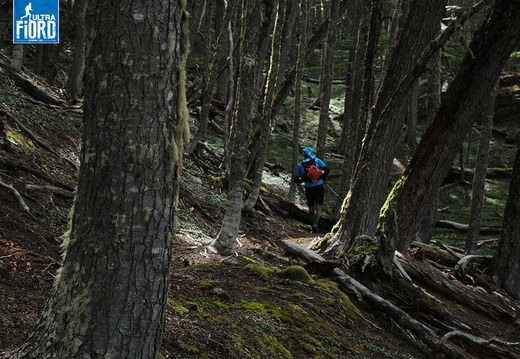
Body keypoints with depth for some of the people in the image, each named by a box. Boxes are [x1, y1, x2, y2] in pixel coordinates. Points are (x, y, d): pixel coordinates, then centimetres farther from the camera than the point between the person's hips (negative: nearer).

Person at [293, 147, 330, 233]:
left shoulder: (300, 165, 3)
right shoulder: (317, 161, -1)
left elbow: (296, 180, 3)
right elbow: (327, 170, -7)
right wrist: (323, 178, 9)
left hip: (309, 189, 2)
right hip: (319, 188, -2)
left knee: (311, 209, 15)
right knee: (319, 208, -1)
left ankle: (312, 226, 18)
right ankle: (315, 224, -20)